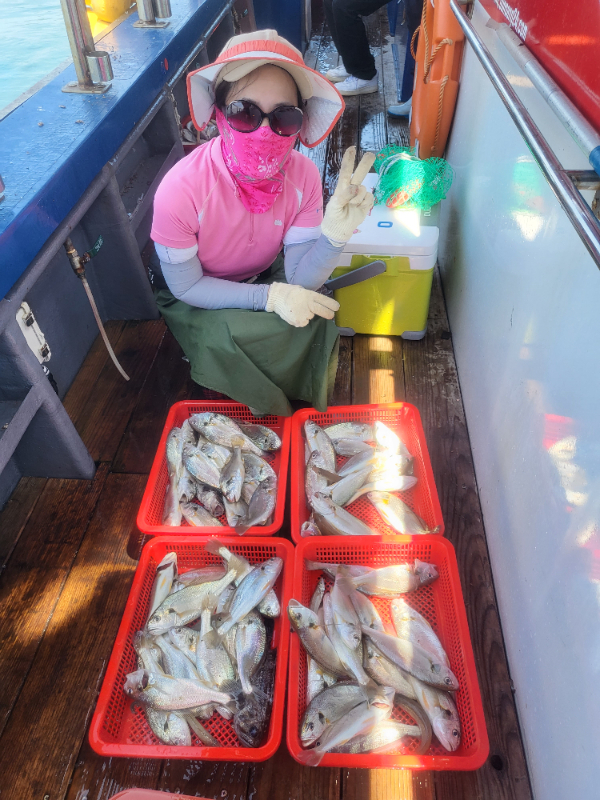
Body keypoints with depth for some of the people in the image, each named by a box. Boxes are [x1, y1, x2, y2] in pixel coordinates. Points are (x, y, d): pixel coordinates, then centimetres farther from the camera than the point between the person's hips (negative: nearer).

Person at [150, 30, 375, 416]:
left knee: (315, 316, -20)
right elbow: (186, 286, -22)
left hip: (265, 275, 3)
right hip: (193, 297, -3)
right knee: (228, 335, -30)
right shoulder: (181, 190, -33)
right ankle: (277, 412, 6)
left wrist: (335, 235, -40)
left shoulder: (303, 174, -21)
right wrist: (270, 297, -32)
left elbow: (300, 278, -19)